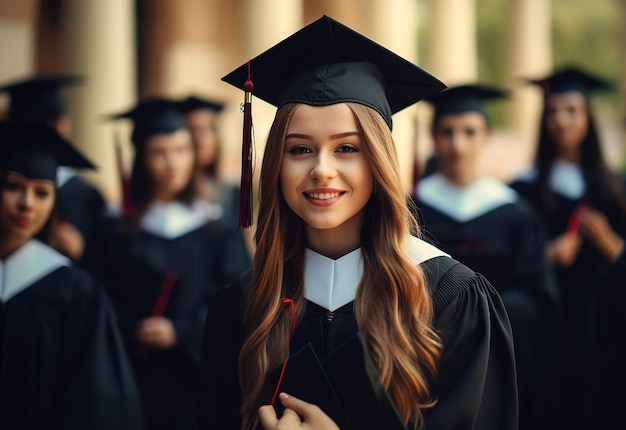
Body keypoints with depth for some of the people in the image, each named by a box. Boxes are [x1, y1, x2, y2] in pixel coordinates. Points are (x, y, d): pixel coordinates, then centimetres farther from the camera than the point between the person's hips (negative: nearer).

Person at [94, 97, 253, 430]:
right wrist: (134, 334, -19)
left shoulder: (218, 231, 5)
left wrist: (179, 332, -12)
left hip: (200, 377, 1)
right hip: (137, 381, 0)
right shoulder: (118, 233, 4)